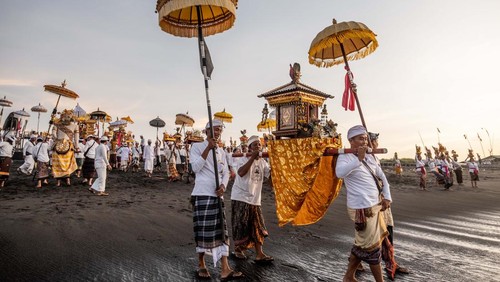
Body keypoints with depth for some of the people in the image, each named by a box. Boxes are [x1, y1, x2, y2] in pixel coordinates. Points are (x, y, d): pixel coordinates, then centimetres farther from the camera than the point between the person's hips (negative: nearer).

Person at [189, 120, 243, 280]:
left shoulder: (221, 151, 16)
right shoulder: (197, 146, 0)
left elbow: (225, 172, 12)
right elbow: (196, 167, -14)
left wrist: (223, 185, -8)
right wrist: (208, 148, -18)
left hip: (217, 195, 6)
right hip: (202, 194, -5)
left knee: (221, 231, 3)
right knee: (203, 229, 1)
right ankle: (201, 264, 23)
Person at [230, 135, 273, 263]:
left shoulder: (262, 162, 9)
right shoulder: (244, 159, -10)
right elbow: (241, 172, -30)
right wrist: (252, 157, -30)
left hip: (255, 199, 6)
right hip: (241, 197, -6)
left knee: (258, 227, 6)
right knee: (241, 225, 5)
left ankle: (259, 254, 14)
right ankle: (238, 250, 25)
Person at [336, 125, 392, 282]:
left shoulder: (369, 158, 10)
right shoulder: (345, 156, -14)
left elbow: (382, 176, 21)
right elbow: (339, 173, -36)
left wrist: (387, 197, 13)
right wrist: (358, 159, -42)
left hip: (375, 207, 9)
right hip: (362, 209, -9)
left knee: (362, 245, 20)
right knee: (373, 247, 5)